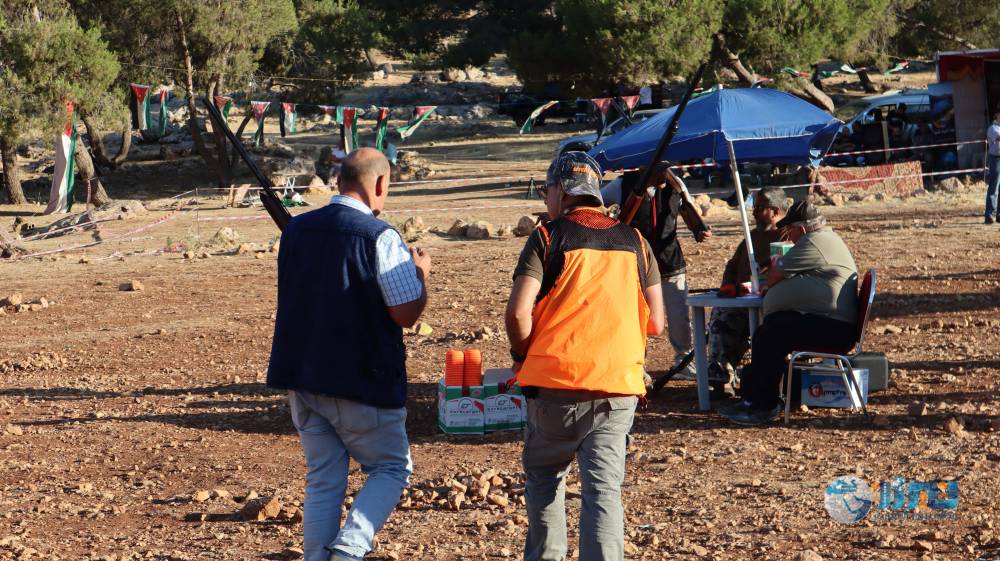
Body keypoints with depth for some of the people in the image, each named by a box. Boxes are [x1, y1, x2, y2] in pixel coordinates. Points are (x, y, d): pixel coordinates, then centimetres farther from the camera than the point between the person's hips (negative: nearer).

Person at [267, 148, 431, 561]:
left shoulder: (296, 230, 6)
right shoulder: (380, 238, -14)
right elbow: (407, 312, -15)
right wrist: (421, 272, 5)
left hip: (300, 375, 6)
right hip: (361, 382, -6)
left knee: (323, 480, 14)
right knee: (392, 468, 11)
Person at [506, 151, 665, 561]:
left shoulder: (548, 238, -3)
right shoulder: (634, 242, 9)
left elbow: (518, 313, -12)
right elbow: (655, 323, 10)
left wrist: (522, 355, 7)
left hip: (556, 380, -2)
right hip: (619, 384, 2)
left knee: (544, 476, 18)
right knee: (604, 487, 0)